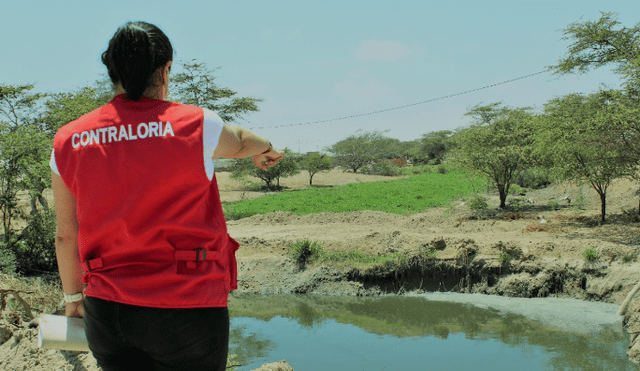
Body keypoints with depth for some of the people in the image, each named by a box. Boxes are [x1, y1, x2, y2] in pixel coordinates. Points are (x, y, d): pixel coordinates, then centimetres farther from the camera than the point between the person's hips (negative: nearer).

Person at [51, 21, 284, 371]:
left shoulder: (68, 142, 1)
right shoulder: (195, 125, -8)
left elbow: (66, 235, 9)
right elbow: (240, 141, 16)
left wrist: (73, 296, 24)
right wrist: (265, 149, 39)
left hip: (106, 314, 4)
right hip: (185, 308, -3)